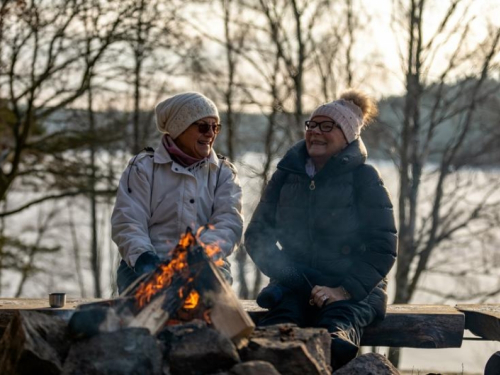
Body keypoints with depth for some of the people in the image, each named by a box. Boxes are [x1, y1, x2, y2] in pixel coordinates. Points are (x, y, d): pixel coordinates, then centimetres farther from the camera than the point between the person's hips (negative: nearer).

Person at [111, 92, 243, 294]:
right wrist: (143, 257, -23)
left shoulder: (223, 173, 15)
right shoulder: (143, 167, 10)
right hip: (147, 269, -1)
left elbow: (229, 223, -1)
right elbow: (127, 222, 0)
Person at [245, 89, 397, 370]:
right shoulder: (288, 175, 17)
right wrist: (283, 270, 1)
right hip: (296, 287, 2)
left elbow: (384, 246, 0)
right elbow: (257, 233, 21)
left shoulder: (364, 178, 6)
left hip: (354, 290, -2)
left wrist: (345, 290, -13)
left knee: (336, 327, -40)